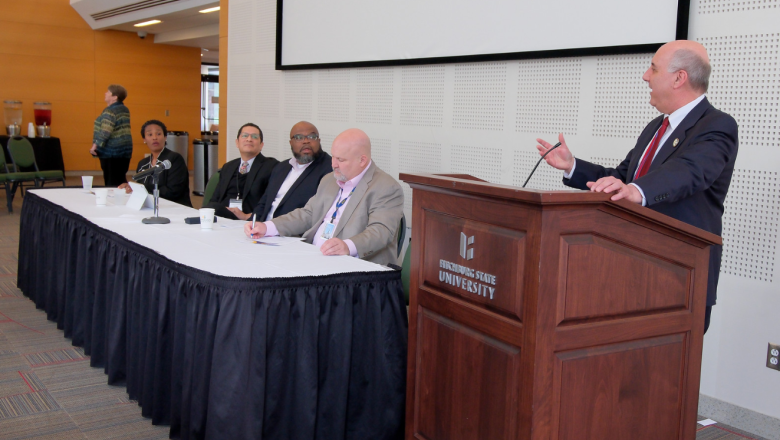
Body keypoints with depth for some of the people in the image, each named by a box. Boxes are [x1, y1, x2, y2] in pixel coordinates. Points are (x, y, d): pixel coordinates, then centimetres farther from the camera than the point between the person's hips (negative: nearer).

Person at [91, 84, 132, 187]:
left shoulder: (110, 111, -15)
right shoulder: (125, 109, 13)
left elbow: (105, 131, -23)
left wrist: (95, 145, -20)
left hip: (112, 151, -8)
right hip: (125, 150, 8)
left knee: (111, 182, -4)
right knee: (121, 179, 11)